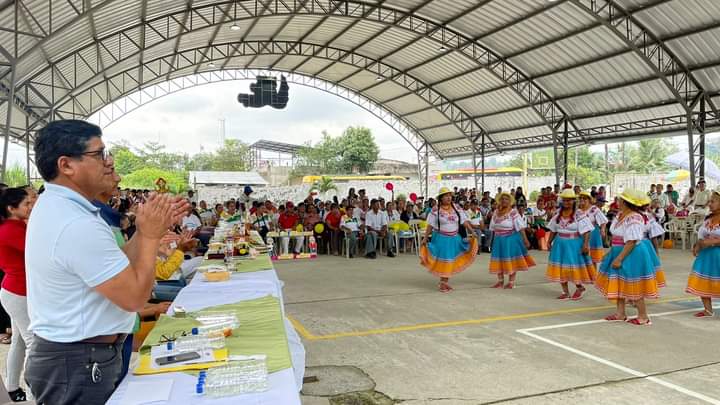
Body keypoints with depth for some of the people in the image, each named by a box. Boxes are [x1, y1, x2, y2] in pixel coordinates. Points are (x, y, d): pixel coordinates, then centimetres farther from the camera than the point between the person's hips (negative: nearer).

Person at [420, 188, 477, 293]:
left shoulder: (457, 208, 3)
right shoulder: (435, 210, -7)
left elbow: (464, 221, 0)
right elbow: (430, 225, -6)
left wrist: (472, 231, -10)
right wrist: (425, 238, -8)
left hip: (454, 238, 4)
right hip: (441, 238, -4)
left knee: (451, 260, 9)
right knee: (442, 259, -2)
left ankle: (445, 281, 22)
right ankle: (442, 283, 11)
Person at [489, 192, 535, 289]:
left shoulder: (513, 212, -11)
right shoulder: (496, 212, 5)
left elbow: (520, 227, -14)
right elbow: (493, 228, 12)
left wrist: (525, 239, -19)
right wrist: (493, 239, 15)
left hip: (511, 239, -5)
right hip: (499, 239, 5)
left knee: (511, 260, 2)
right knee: (499, 260, 9)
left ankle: (511, 282, 14)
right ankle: (500, 281, 23)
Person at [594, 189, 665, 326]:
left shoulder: (633, 218, -23)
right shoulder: (620, 215, 7)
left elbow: (631, 242, -25)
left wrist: (619, 258, -25)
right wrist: (614, 254, 16)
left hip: (632, 254, -10)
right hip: (619, 252, 10)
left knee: (633, 286, -1)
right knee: (619, 284, 14)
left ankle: (643, 317, 12)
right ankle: (620, 313, 24)